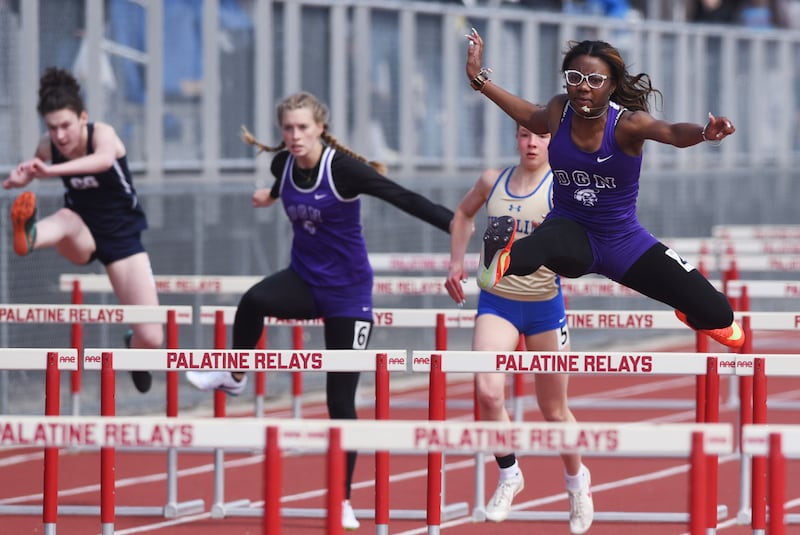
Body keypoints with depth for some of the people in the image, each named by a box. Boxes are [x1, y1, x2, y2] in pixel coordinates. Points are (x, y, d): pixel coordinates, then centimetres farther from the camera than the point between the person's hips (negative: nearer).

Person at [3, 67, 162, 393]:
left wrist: (51, 170, -65)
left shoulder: (103, 135, -24)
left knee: (151, 339, -9)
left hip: (121, 235, -2)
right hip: (81, 235, 2)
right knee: (67, 218, -39)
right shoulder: (47, 147, -13)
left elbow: (105, 159, -49)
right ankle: (28, 236, -73)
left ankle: (135, 349, 28)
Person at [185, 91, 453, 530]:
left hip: (346, 291, -4)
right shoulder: (284, 165, -4)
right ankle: (233, 376, -5)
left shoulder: (343, 168, -21)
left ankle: (343, 500, 11)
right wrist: (274, 195, 44)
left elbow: (403, 198, -26)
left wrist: (457, 226, -36)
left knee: (340, 399, -1)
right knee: (254, 301, -31)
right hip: (304, 279, 4)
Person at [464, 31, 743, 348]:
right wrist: (479, 79, 20)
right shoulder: (559, 111, -8)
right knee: (549, 241, -41)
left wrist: (704, 132, -64)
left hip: (624, 242, 0)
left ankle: (692, 317, 35)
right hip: (570, 230, 0)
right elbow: (532, 118, 18)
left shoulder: (626, 123, -19)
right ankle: (503, 259, -75)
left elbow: (673, 133, -41)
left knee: (718, 315, -3)